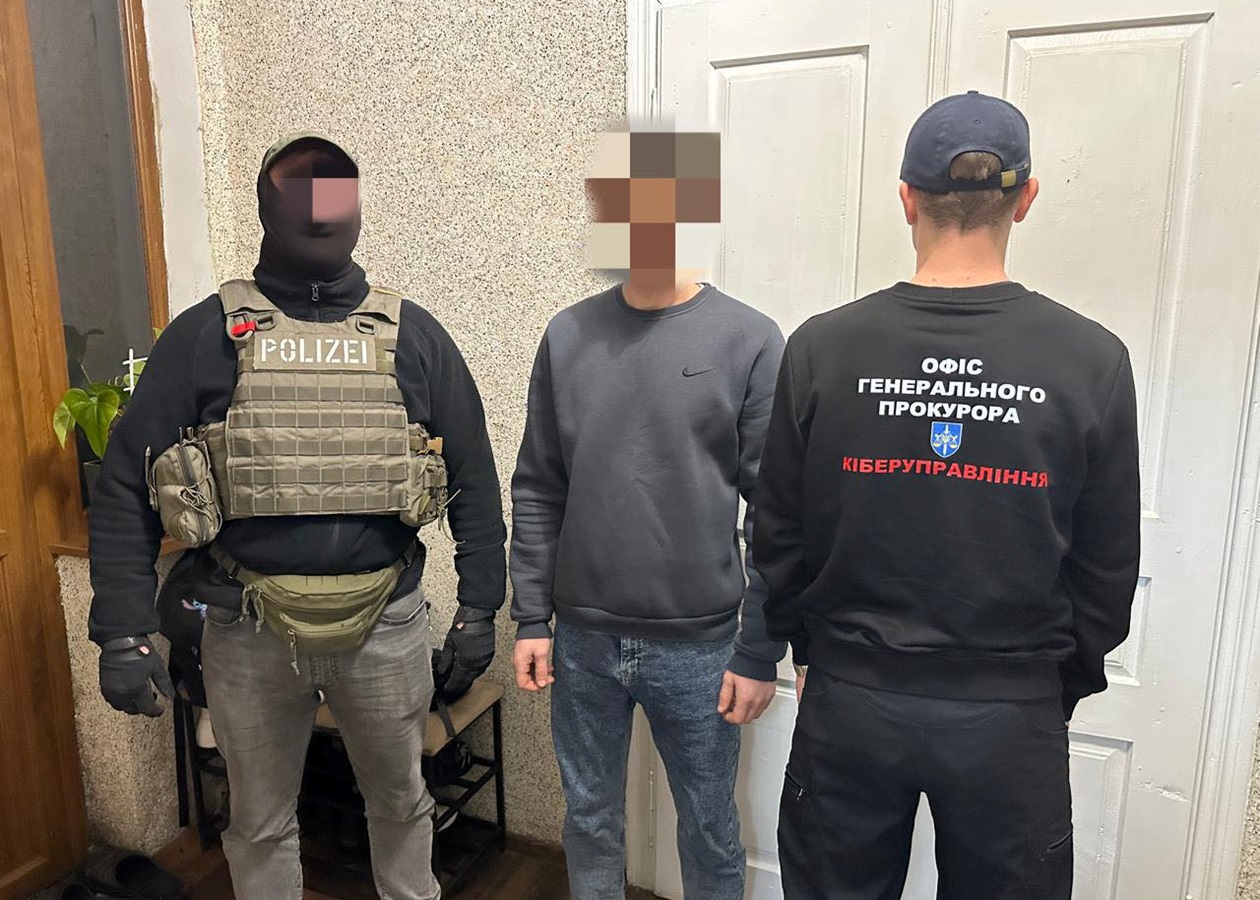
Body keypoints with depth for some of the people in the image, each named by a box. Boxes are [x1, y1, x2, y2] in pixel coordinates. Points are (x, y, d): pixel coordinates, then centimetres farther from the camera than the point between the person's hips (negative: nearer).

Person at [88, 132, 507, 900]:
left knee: (401, 799, 21)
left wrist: (479, 609, -1)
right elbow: (127, 488, -2)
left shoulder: (413, 335, -1)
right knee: (261, 819, 20)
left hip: (386, 624, 1)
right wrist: (123, 634, -7)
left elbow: (474, 481, 1)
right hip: (247, 629, 0)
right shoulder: (205, 334, -3)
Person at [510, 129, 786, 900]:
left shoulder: (750, 342, -8)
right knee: (591, 819, 20)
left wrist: (760, 653, -7)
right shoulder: (568, 336, 1)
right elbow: (538, 492, 4)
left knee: (709, 829, 17)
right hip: (583, 639, 3)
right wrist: (532, 619, 2)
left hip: (699, 646, -2)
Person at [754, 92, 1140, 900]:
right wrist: (1066, 683, 12)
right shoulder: (1091, 360, -12)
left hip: (853, 701, 0)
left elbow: (780, 536, -5)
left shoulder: (823, 348, -13)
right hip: (1012, 712, 0)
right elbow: (1109, 568, -4)